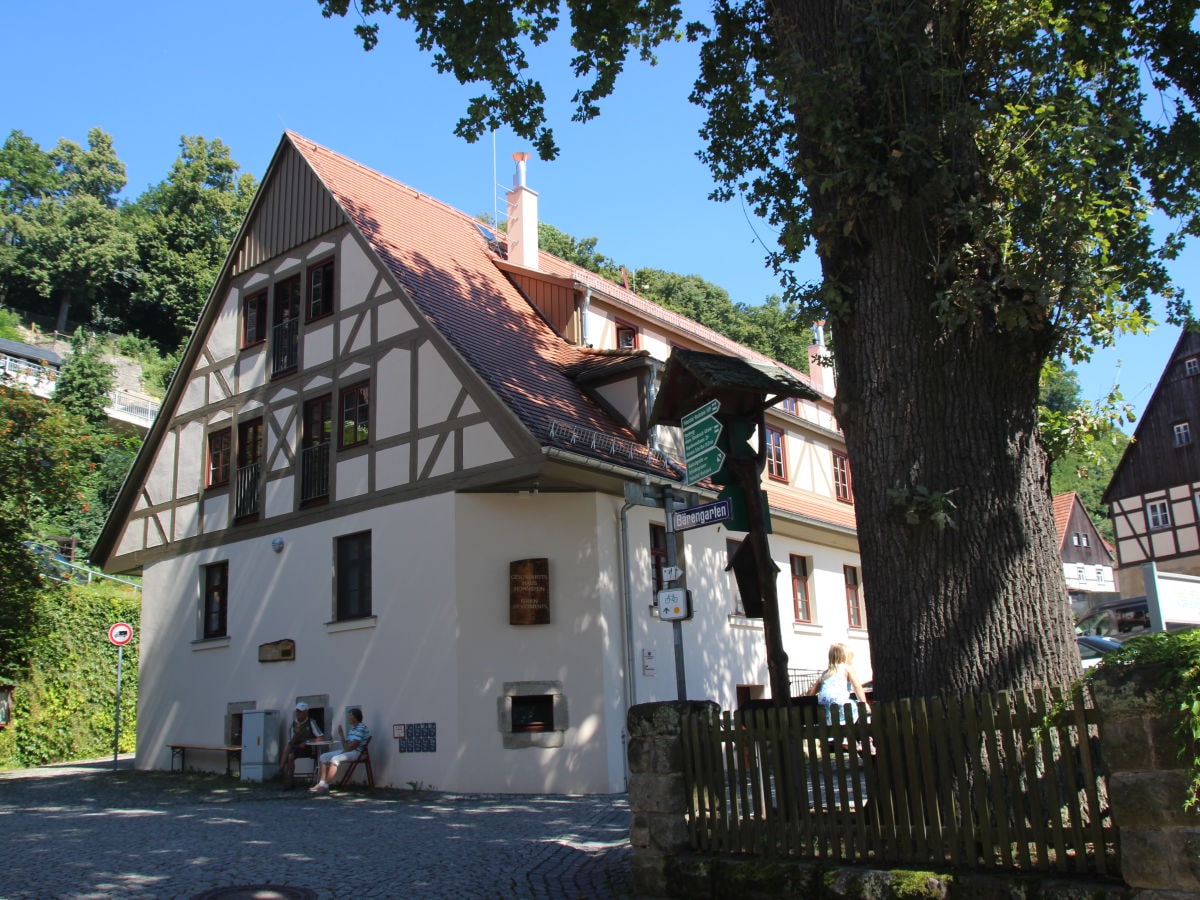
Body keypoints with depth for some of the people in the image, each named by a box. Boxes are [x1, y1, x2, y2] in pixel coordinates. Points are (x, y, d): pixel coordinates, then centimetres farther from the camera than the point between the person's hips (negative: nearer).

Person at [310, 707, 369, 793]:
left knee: (335, 759, -32)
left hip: (357, 752, -10)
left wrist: (343, 752, -10)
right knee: (323, 757, 3)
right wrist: (341, 734, 10)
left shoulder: (361, 728, -10)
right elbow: (346, 746, 15)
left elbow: (353, 745, -18)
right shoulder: (352, 728, 19)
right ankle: (321, 783, -7)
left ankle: (325, 786, -31)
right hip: (347, 751, 10)